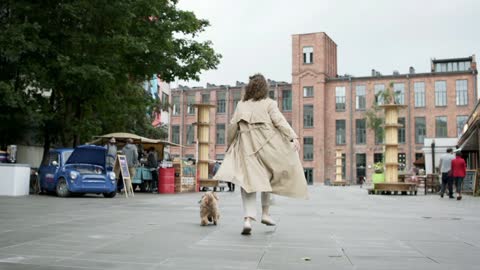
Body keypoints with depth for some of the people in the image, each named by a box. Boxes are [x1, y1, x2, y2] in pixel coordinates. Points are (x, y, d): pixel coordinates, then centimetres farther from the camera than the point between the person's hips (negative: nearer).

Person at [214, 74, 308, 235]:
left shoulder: (241, 105, 13)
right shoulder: (269, 103, 5)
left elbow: (233, 126, 11)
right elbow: (280, 121, -8)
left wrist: (229, 145, 23)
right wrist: (293, 137, -13)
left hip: (246, 147, 1)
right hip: (266, 144, -1)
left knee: (249, 181, -2)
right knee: (267, 178, 19)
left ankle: (248, 219, -16)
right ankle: (265, 213, 19)